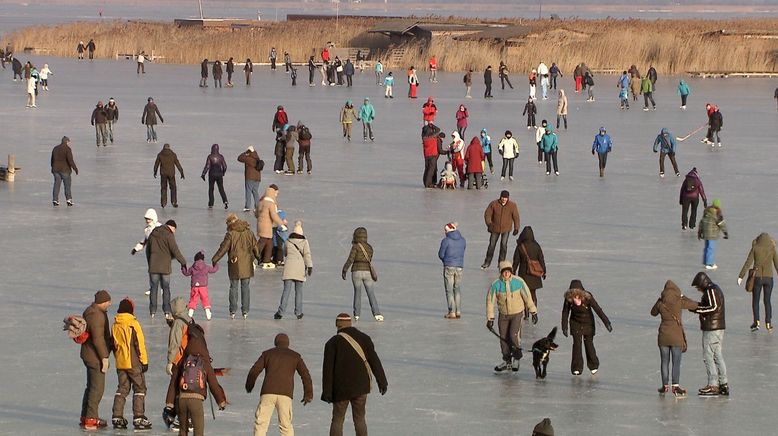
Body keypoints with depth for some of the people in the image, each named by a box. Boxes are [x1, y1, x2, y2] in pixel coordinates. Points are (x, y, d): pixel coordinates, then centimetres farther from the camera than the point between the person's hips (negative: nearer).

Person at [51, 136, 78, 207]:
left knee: (56, 184, 7)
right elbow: (70, 160, -18)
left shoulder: (55, 148, 11)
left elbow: (52, 160, 19)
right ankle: (68, 199, -4)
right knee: (67, 185, 2)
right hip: (65, 170, -5)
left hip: (56, 170, 5)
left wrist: (53, 168, 31)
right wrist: (75, 168, -12)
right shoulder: (67, 149, -10)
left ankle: (55, 199, 1)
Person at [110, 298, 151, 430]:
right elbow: (139, 344, -13)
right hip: (134, 363, -6)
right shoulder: (132, 324, -13)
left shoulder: (115, 326, 7)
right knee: (139, 388, 2)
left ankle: (117, 417, 9)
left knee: (122, 388, 13)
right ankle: (138, 418, -4)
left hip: (120, 363, 6)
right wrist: (144, 361, -7)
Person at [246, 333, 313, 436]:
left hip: (268, 393, 0)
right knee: (286, 425, 7)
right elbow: (305, 375, 8)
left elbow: (254, 372, 11)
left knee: (260, 424, 2)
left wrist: (249, 386, 28)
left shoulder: (267, 353, 16)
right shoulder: (295, 356, 16)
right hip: (285, 395, 0)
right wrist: (308, 394, 12)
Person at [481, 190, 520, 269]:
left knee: (503, 245, -13)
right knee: (492, 245, 7)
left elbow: (516, 217, -1)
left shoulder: (512, 205, -7)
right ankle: (487, 262, 23)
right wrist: (489, 224, -11)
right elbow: (487, 214, -2)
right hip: (495, 228, 1)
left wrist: (516, 228, -6)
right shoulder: (494, 204, -8)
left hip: (506, 229, -1)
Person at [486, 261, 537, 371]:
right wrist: (490, 319, -6)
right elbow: (490, 301, -6)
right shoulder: (496, 284, -13)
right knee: (503, 338, 6)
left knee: (513, 335, -17)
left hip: (517, 313, -2)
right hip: (503, 315, 2)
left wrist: (533, 312, 1)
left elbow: (527, 297, -4)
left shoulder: (518, 282, -14)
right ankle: (507, 361, 25)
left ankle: (516, 357, 8)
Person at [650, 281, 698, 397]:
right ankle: (675, 386, -7)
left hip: (663, 335, 3)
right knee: (676, 362, -1)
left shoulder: (660, 303, -3)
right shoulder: (679, 302, -11)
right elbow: (694, 305, 1)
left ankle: (665, 386, 16)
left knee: (664, 361, 11)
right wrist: (683, 297, 13)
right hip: (676, 335, -3)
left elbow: (653, 313, 17)